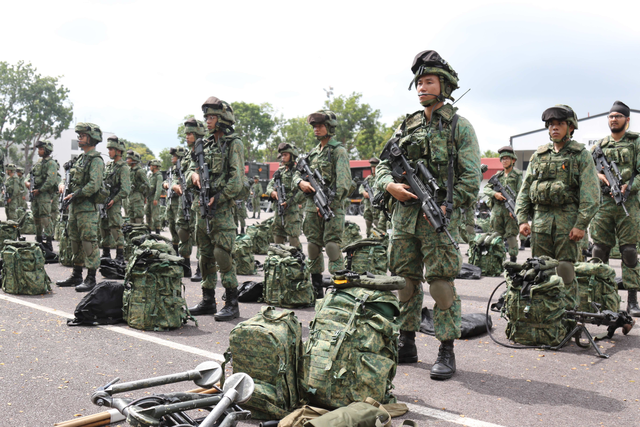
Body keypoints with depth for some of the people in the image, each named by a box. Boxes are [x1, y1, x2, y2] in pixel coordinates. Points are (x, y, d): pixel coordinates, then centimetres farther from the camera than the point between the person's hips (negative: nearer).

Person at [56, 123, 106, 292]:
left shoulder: (96, 160, -13)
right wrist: (71, 197, 9)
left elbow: (94, 185, -23)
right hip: (75, 206, 10)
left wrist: (75, 195, -16)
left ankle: (91, 278, -3)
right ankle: (76, 276, 24)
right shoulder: (80, 158, 17)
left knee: (89, 241, -7)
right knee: (75, 240, 14)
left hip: (88, 207, -10)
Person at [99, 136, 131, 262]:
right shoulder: (109, 165, 16)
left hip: (114, 204, -8)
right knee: (104, 229, 13)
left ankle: (120, 256, -8)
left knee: (116, 230, -11)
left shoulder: (123, 167, -9)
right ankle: (106, 254, 24)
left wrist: (113, 200, -19)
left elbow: (125, 189, -16)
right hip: (103, 202, 8)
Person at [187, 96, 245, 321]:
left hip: (222, 206, -8)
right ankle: (208, 301, 21)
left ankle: (232, 304, -3)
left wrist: (217, 199, -16)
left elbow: (236, 179, -13)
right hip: (202, 206, 8)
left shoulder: (233, 143, -5)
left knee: (222, 255, -10)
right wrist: (194, 175, -6)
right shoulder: (205, 145, 17)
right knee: (206, 255, 11)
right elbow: (192, 170, 18)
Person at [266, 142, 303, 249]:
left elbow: (301, 191, -13)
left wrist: (288, 202, -21)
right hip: (278, 209, 7)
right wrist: (272, 192, -6)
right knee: (278, 237, 12)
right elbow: (269, 185, 17)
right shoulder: (279, 171, 17)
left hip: (292, 210, -7)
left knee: (294, 239, -10)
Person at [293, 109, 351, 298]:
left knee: (332, 244, -11)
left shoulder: (338, 150, -4)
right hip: (312, 206, 7)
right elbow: (297, 174, 21)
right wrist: (301, 182, -3)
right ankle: (316, 287, 19)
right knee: (313, 245, 9)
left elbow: (344, 181, -14)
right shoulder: (313, 152, 18)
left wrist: (329, 203, -20)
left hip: (331, 206, -7)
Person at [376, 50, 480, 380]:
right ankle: (406, 345, 23)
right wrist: (390, 185, -5)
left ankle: (446, 353, 6)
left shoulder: (459, 126, 0)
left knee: (441, 284, -5)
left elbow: (471, 177, -6)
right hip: (404, 214, 6)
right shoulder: (407, 126, 15)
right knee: (405, 282, 11)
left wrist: (446, 208, -16)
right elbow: (383, 164, 17)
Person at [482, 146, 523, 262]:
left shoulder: (517, 175, 4)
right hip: (497, 209, 5)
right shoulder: (498, 175, 18)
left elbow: (519, 194, -5)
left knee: (511, 235, -7)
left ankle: (513, 258, -2)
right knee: (497, 235, 6)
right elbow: (486, 189, 12)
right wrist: (495, 194, -9)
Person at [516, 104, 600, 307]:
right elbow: (525, 190, 14)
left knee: (565, 271, -3)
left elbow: (591, 194, -4)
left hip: (567, 220, -4)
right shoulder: (538, 155, 15)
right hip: (540, 219, 4)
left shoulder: (581, 155, 3)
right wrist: (522, 219, 4)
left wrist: (581, 224, -12)